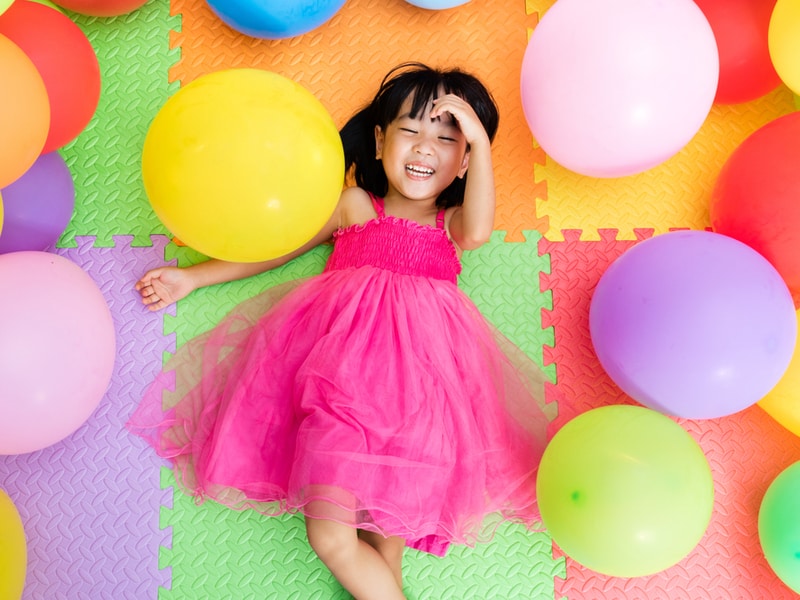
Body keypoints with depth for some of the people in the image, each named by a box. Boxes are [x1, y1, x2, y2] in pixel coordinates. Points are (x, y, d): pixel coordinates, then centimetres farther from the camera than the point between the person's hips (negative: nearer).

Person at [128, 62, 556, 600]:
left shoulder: (452, 223, 21)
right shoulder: (354, 206, 20)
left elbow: (478, 232, -5)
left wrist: (480, 140, -5)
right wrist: (193, 278, 22)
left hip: (422, 367, 2)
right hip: (343, 359, -1)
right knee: (330, 537, -14)